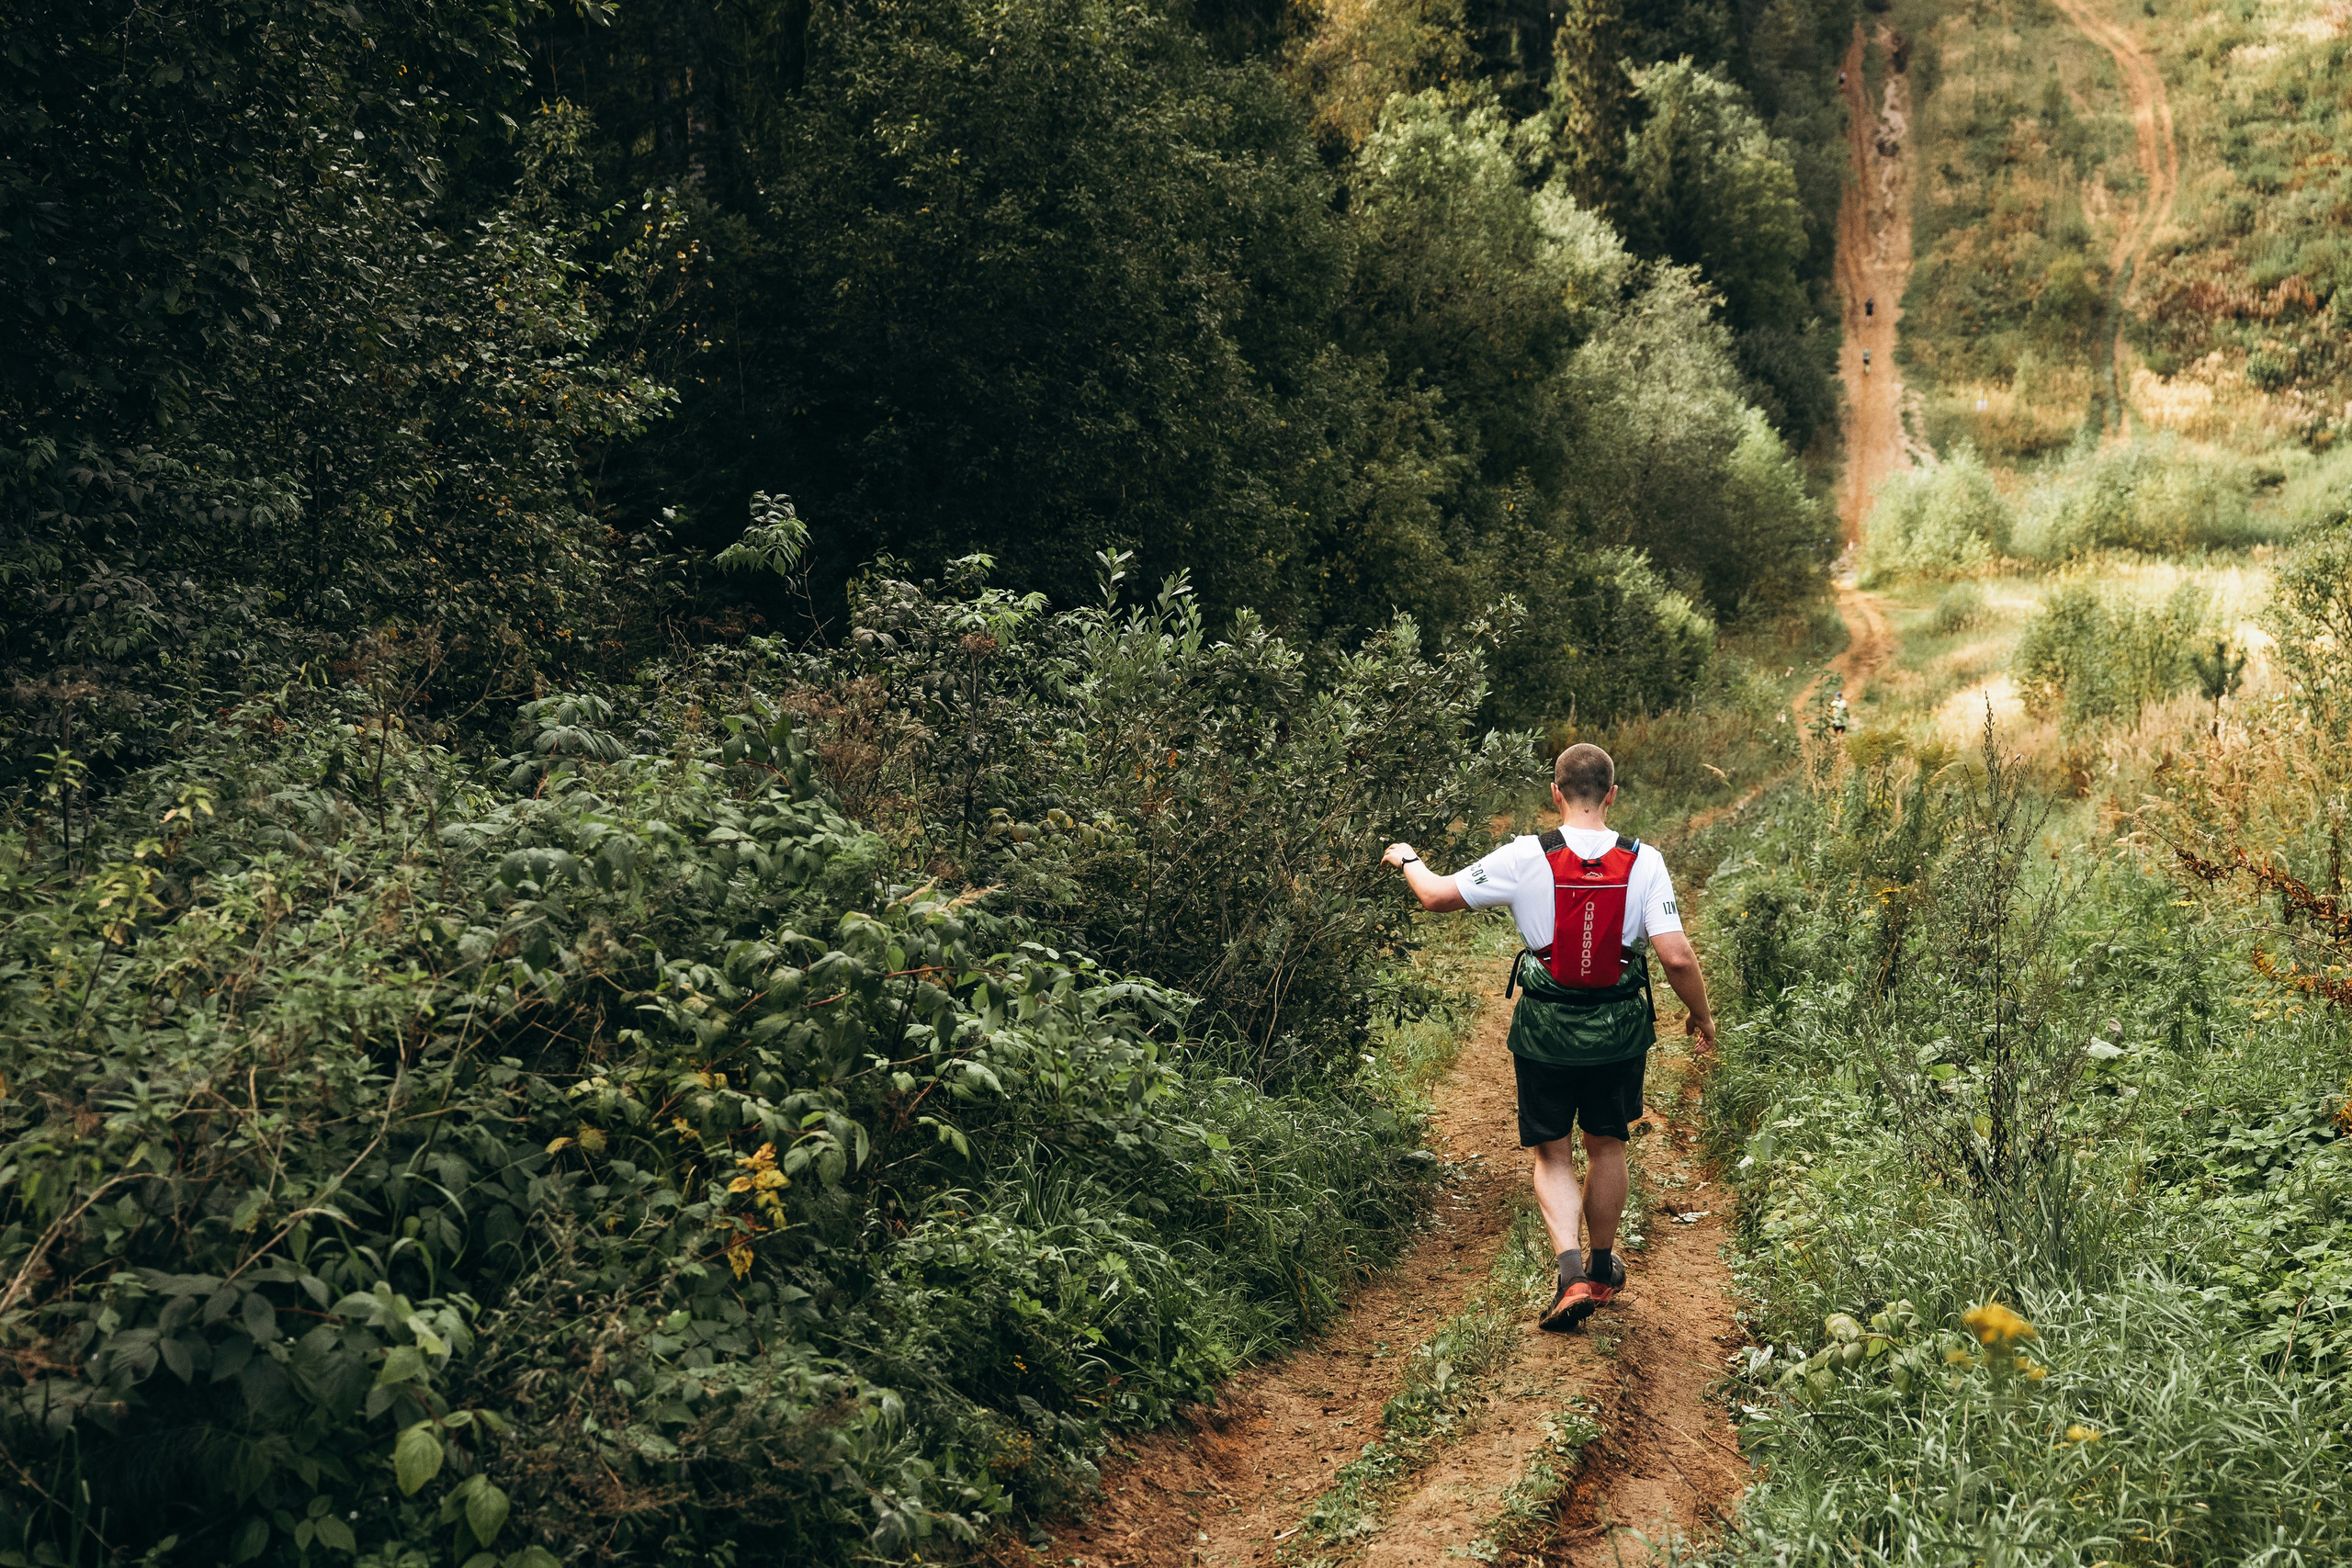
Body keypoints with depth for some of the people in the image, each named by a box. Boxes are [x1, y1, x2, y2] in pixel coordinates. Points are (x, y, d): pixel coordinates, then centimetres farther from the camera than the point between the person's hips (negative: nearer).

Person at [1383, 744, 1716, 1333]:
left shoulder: (1526, 857, -11)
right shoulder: (1644, 862, -9)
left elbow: (1438, 896, -4)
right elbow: (1676, 955, -13)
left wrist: (1408, 860, 17)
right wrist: (1702, 1017, 4)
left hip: (1545, 1030, -1)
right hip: (1619, 1030, 2)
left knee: (1552, 1154, 11)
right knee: (1606, 1146, 20)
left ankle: (1571, 1271, -7)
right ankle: (1602, 1270, 35)